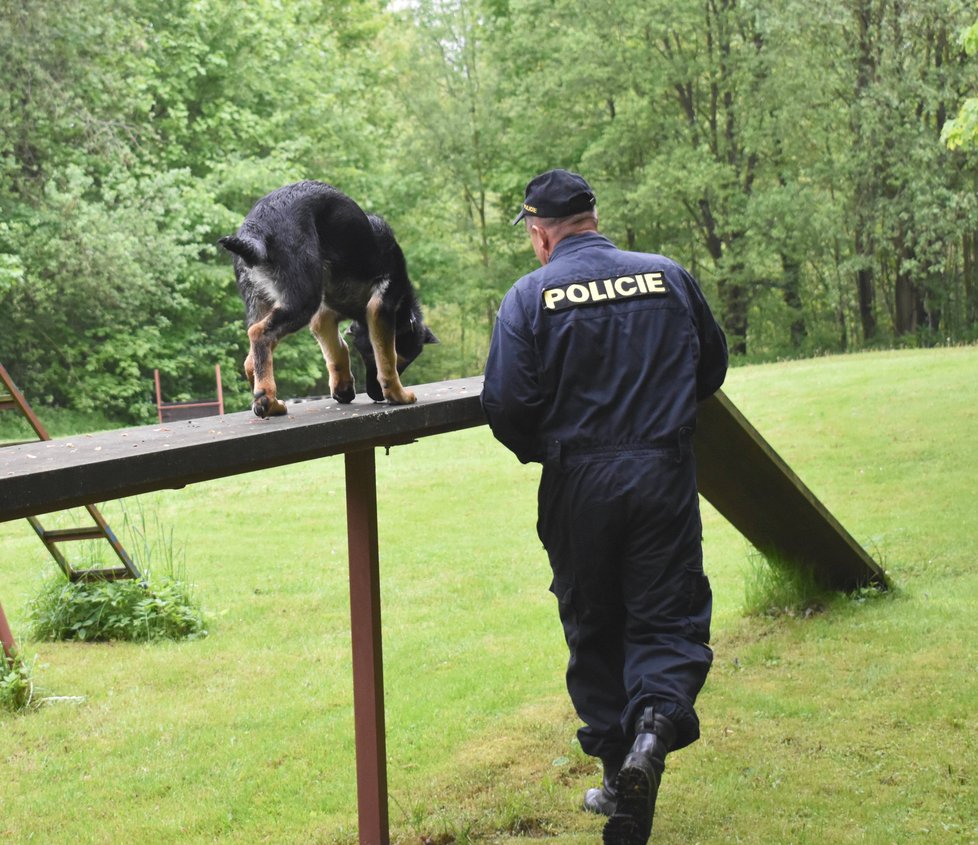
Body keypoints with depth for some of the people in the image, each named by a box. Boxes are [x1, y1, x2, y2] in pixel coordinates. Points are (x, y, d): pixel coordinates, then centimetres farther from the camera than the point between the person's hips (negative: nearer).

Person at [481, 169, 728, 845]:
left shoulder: (530, 297, -5)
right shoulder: (669, 277, 4)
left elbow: (506, 405, -12)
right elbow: (712, 367, 15)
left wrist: (539, 452, 8)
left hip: (579, 486, -1)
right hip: (665, 476, 1)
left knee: (594, 630, 12)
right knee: (668, 617, 6)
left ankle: (621, 778, 13)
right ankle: (657, 721, -22)